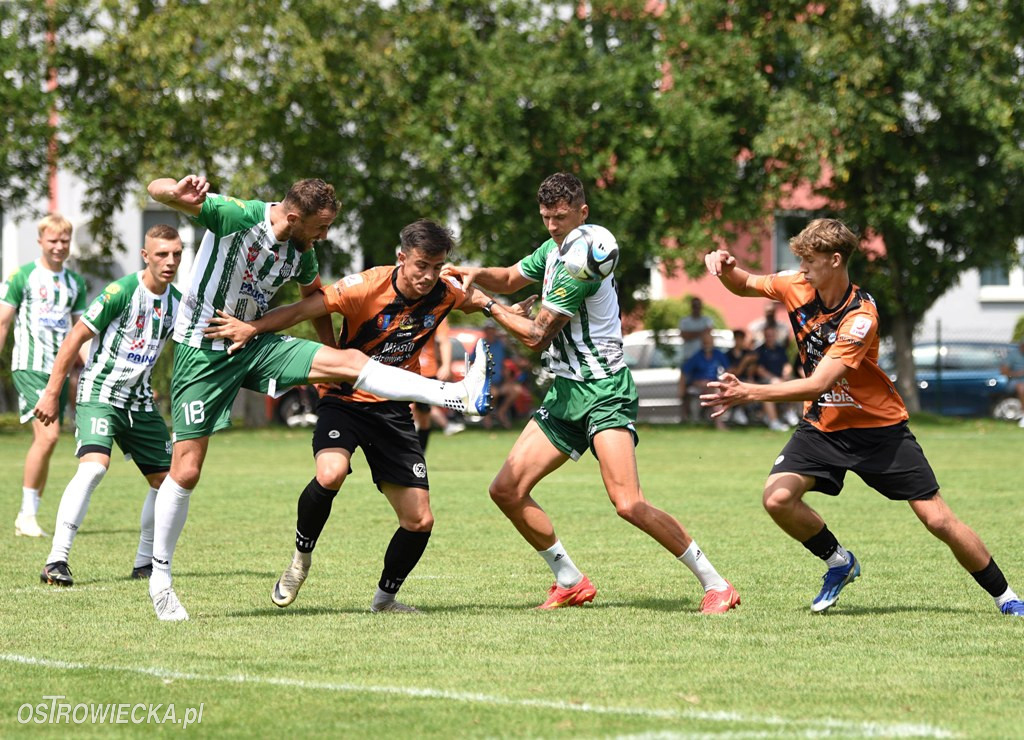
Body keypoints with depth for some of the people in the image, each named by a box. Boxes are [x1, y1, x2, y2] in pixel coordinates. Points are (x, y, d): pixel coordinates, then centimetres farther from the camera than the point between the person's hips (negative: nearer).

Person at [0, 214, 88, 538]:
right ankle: (28, 514, -12)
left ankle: (26, 519, 12)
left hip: (60, 369, 6)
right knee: (48, 434, -19)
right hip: (29, 366, -6)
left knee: (45, 440, 4)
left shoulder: (75, 283, 15)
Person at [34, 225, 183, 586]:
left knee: (166, 479, 6)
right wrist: (51, 393, -12)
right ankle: (56, 561, -28)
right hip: (99, 395, -7)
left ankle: (145, 563, 22)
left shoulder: (176, 302, 4)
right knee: (94, 466, -27)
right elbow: (76, 338, -12)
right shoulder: (121, 292, -16)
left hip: (139, 401, 7)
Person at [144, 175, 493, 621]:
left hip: (254, 345, 5)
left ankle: (457, 395, -20)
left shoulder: (302, 253, 0)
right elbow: (156, 189, -27)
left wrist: (331, 358, 22)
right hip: (202, 352, -5)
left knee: (350, 362, -13)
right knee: (186, 470, -6)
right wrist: (178, 192, -51)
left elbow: (314, 296, 23)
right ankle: (160, 578, 7)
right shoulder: (235, 216, -20)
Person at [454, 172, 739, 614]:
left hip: (603, 392, -10)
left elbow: (537, 336, -15)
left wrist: (487, 305, -4)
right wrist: (478, 275, 1)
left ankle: (715, 584, -12)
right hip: (565, 394, 10)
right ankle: (570, 582, 16)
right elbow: (509, 279, 24)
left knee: (628, 504, -23)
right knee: (506, 490, 4)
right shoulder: (554, 249, 11)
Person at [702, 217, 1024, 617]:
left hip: (878, 427, -5)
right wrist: (725, 267, -14)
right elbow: (744, 285, 10)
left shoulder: (860, 317, -27)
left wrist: (748, 392, -40)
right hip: (822, 425, 5)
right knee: (778, 498, -19)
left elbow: (818, 384, -34)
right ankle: (839, 562, 7)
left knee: (938, 520, -7)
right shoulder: (798, 286, -9)